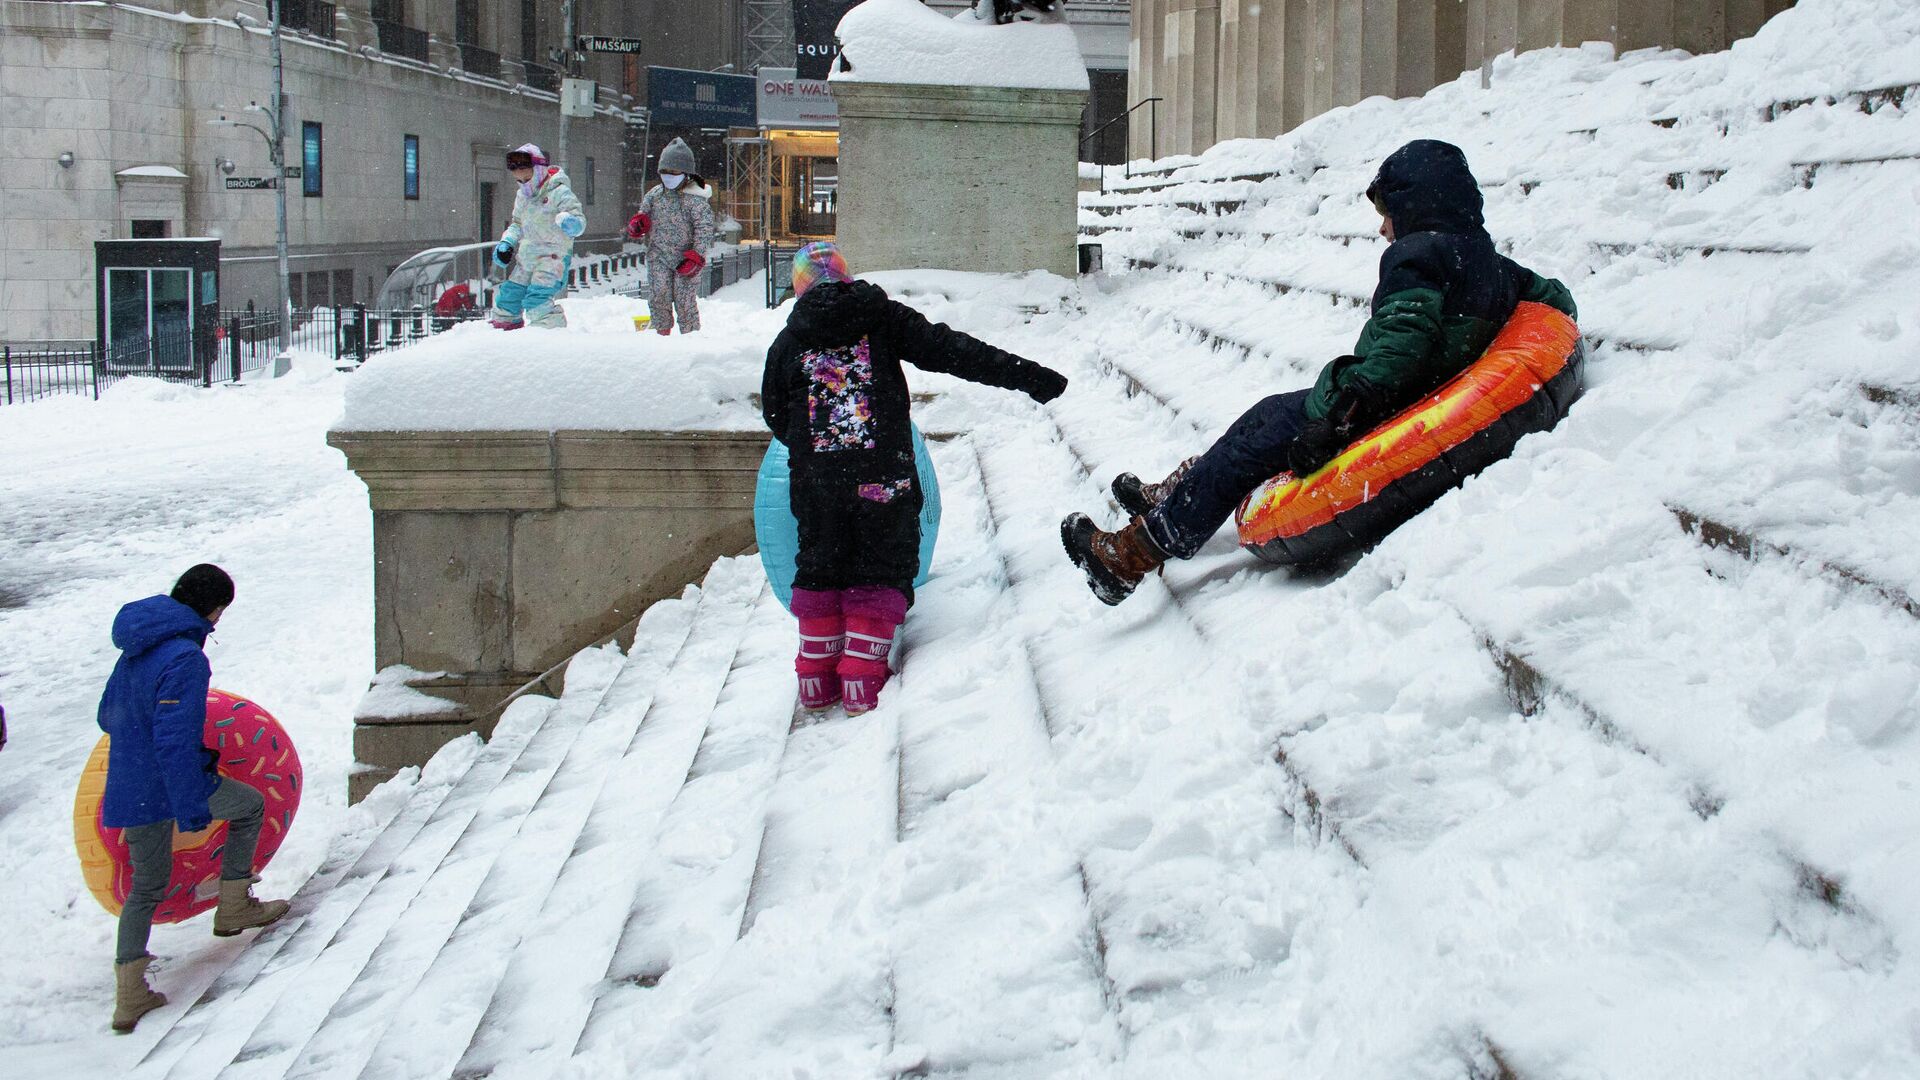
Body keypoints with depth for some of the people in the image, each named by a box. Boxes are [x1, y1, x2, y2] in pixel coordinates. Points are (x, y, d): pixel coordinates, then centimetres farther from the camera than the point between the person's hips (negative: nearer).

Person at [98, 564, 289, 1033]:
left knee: (147, 886, 18)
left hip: (129, 791, 8)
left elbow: (108, 715, 19)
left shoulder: (137, 648, 7)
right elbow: (174, 740, -25)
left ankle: (130, 993, 15)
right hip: (172, 786, -8)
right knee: (250, 806, 19)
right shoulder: (185, 657, -20)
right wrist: (192, 810, -23)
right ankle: (234, 906, 22)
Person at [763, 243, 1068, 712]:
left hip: (815, 479, 2)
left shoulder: (787, 343, 8)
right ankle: (862, 675, -1)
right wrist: (1028, 376, -3)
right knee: (882, 567, 8)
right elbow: (952, 351, -3)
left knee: (819, 567, 14)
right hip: (883, 475, -1)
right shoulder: (884, 318, 3)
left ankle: (816, 677, 11)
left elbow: (775, 416, 14)